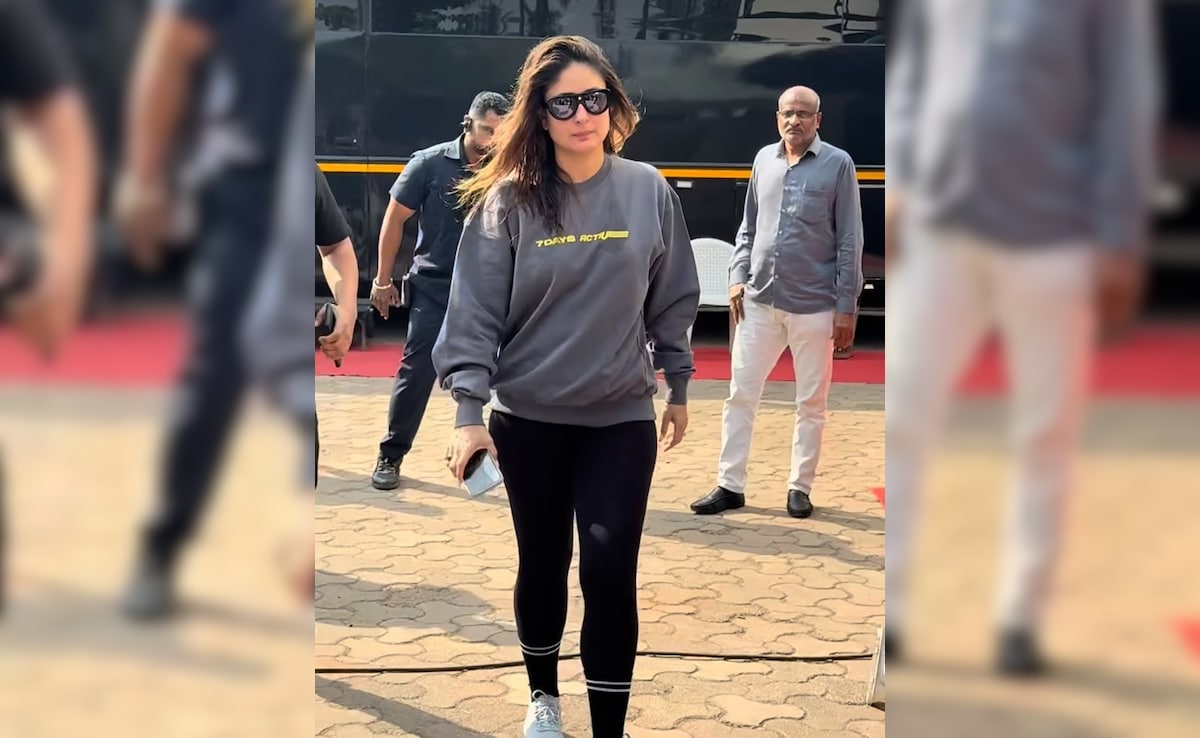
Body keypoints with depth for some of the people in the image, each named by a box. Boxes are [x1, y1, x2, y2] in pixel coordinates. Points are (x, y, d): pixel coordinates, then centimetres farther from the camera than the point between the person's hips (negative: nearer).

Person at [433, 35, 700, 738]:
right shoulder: (508, 202, -9)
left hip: (623, 419, 0)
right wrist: (469, 411, -14)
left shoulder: (650, 191, -4)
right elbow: (475, 311, -8)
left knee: (611, 572, -6)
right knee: (542, 563, 14)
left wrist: (678, 388, 12)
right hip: (528, 420, 0)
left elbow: (673, 300, 6)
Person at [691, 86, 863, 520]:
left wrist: (847, 307, -8)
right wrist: (738, 277, 5)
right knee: (741, 394, 4)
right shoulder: (765, 159, 10)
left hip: (814, 306, -4)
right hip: (760, 301, 4)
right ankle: (730, 485, 11)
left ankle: (800, 487, 18)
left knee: (811, 403, 6)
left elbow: (849, 240, -4)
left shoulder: (837, 164, -3)